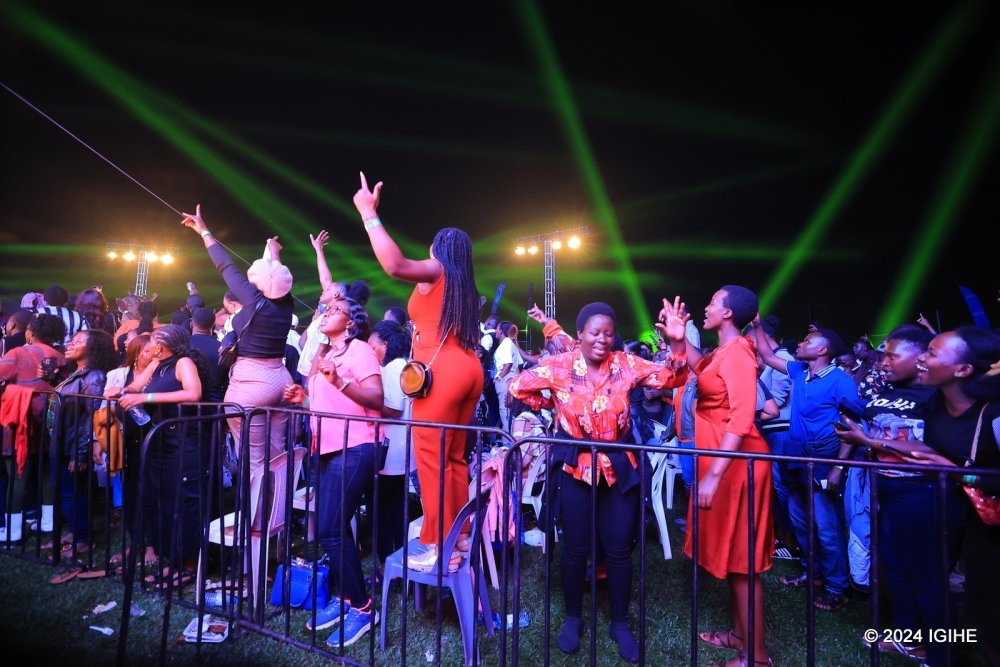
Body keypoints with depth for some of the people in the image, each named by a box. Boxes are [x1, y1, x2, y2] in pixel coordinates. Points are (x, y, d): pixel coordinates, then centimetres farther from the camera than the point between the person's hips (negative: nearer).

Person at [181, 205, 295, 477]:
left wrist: (204, 232, 8)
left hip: (252, 381, -7)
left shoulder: (255, 300, -11)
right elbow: (277, 275, 23)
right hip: (281, 378, 7)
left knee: (253, 460, 1)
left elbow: (227, 267, -3)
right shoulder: (286, 303, 4)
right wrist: (273, 255, 39)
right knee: (276, 455, 12)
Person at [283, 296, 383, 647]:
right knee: (335, 527, 13)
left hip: (354, 448, -9)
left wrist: (339, 380, -28)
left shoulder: (359, 349, -7)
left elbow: (376, 399, -18)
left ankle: (361, 606, 4)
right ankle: (344, 596, 26)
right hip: (329, 449, 9)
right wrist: (303, 397, 11)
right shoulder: (325, 354, 19)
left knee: (329, 529, -10)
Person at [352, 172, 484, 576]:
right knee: (454, 458, 12)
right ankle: (458, 538, 19)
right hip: (468, 370, 9)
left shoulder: (436, 271, 0)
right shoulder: (466, 286, 23)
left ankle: (439, 549, -2)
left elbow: (394, 265, -19)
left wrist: (369, 215, -11)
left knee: (431, 459, -5)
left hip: (442, 372, -8)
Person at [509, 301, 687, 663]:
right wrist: (551, 405, -2)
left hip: (619, 467, 1)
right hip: (576, 467, -1)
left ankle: (620, 623, 32)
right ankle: (573, 619, 35)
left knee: (619, 548, 10)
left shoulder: (626, 364, -7)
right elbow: (518, 387, -2)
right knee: (576, 547, 13)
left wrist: (678, 343, -28)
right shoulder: (560, 366, -10)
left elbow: (669, 377, -12)